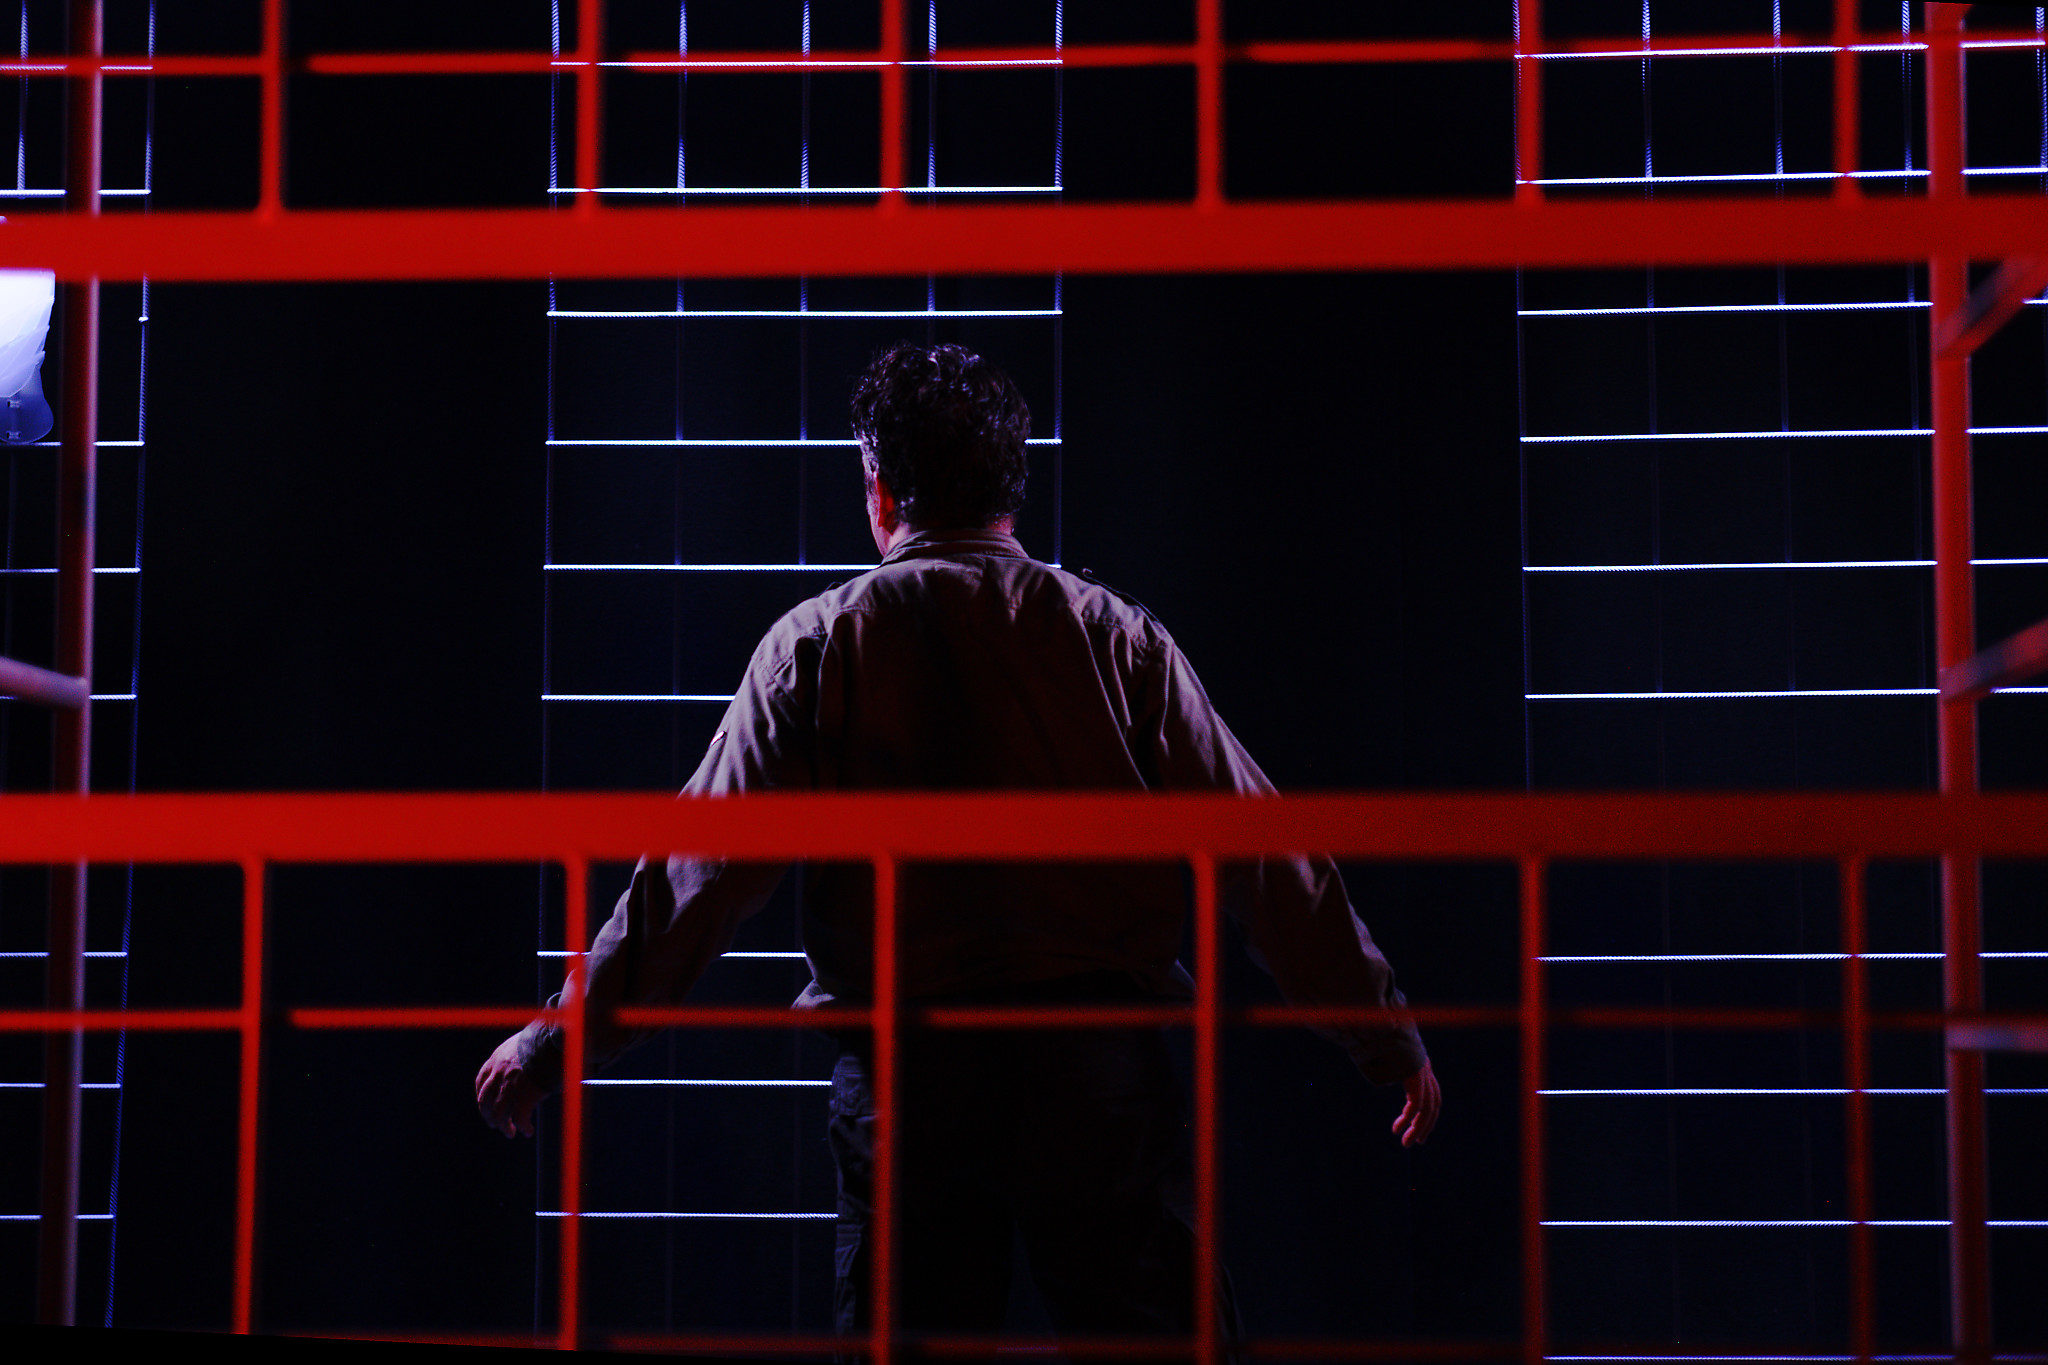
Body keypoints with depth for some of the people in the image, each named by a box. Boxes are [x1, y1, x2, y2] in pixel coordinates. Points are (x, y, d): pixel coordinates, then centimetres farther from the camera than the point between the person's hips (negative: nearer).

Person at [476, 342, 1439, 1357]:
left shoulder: (817, 644, 2)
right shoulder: (1115, 636, 4)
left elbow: (701, 867, 0)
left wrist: (558, 1037, 8)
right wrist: (1389, 1036, 11)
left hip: (902, 1063, 0)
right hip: (1098, 1054, 0)